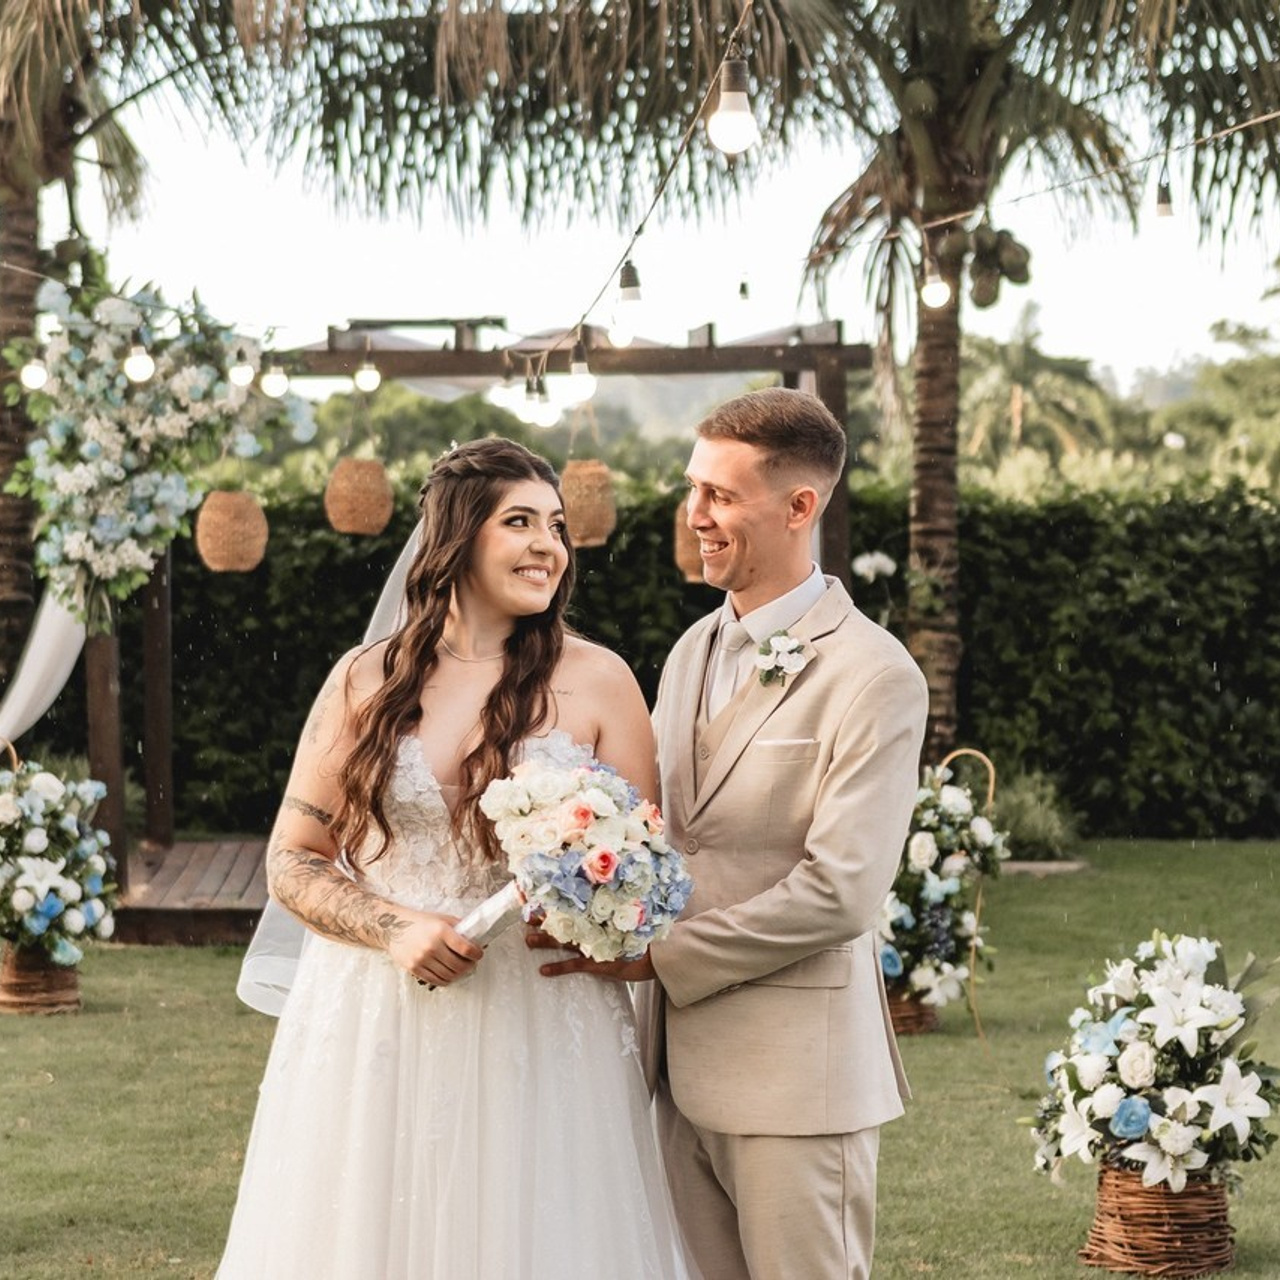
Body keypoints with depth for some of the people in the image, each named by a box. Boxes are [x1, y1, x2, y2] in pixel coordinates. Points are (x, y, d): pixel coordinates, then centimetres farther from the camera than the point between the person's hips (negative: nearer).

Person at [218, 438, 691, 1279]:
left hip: (539, 1029, -1)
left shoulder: (597, 681, -1)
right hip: (374, 1032, 1)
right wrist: (393, 928, -13)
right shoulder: (366, 680, 3)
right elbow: (292, 862, 4)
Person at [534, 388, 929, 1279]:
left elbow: (839, 892, -18)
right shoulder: (693, 650, 13)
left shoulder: (874, 678, -12)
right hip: (686, 1064, 7)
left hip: (796, 1073, -7)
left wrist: (660, 957, -15)